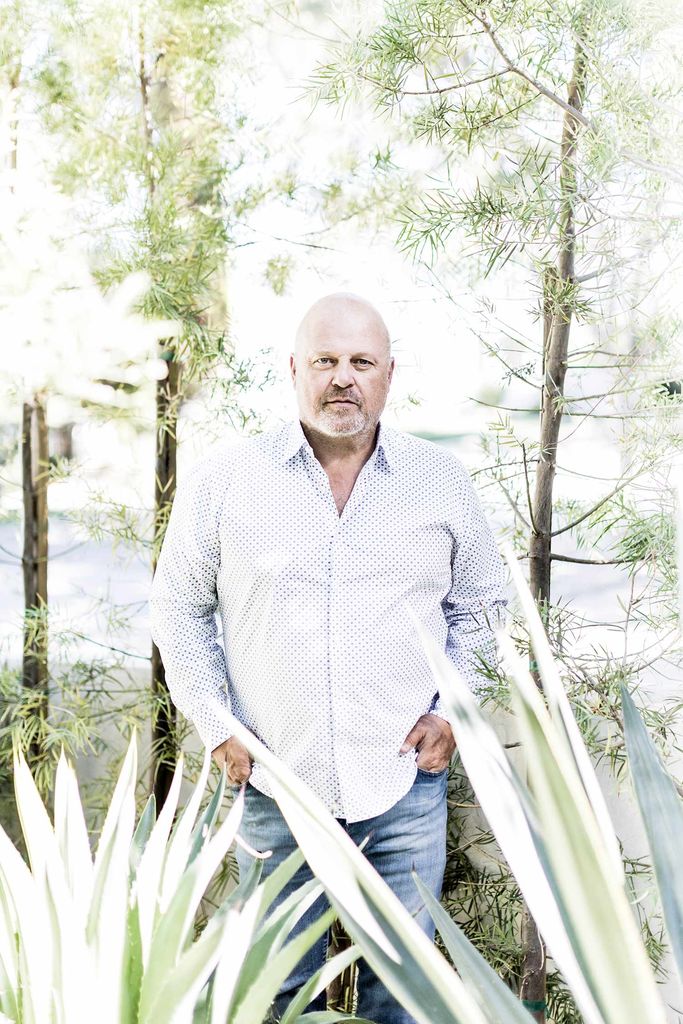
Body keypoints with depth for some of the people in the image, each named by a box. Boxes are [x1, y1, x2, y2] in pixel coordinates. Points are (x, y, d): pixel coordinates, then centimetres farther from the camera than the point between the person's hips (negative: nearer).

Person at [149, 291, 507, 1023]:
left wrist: (453, 709, 1)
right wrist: (217, 728, -1)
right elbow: (178, 609, 5)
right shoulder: (223, 480, -4)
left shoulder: (443, 481, 1)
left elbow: (481, 605, 13)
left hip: (406, 786, 1)